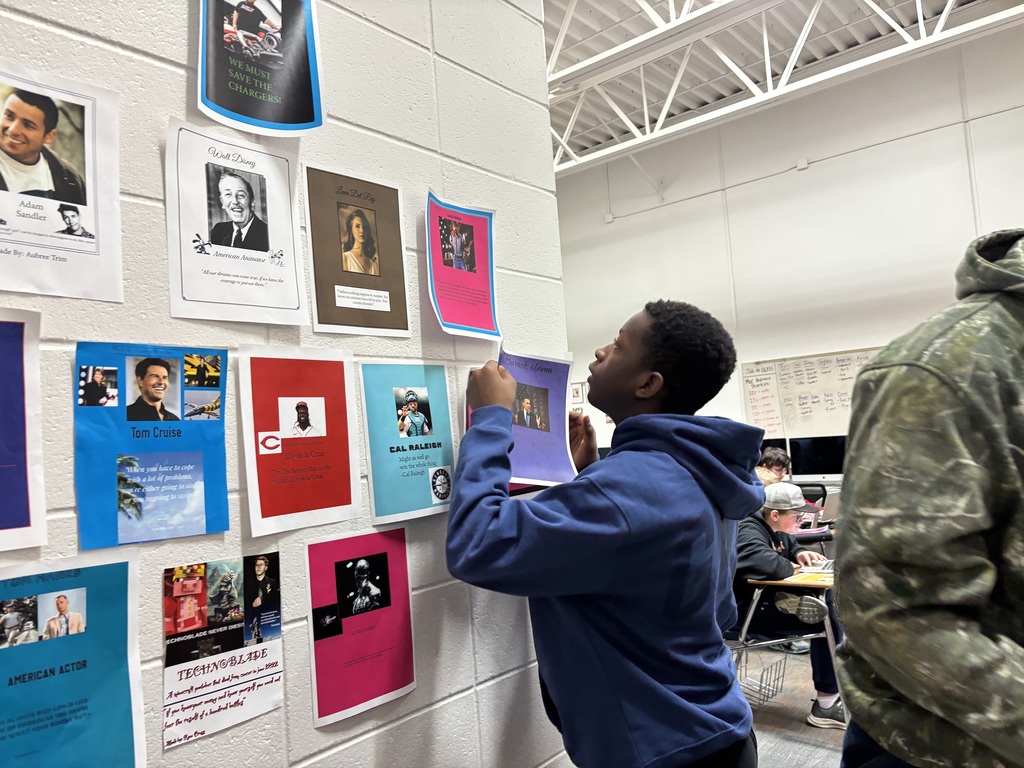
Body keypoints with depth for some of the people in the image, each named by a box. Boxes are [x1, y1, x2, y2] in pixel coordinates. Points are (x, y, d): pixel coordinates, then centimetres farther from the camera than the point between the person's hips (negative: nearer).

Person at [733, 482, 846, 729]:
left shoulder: (775, 531, 11)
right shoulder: (749, 531, -20)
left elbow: (791, 545, 31)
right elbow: (763, 562, -40)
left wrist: (801, 553, 7)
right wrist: (791, 567, -19)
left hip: (766, 598, 10)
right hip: (746, 609, -10)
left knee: (828, 604, -2)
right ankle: (826, 704, -6)